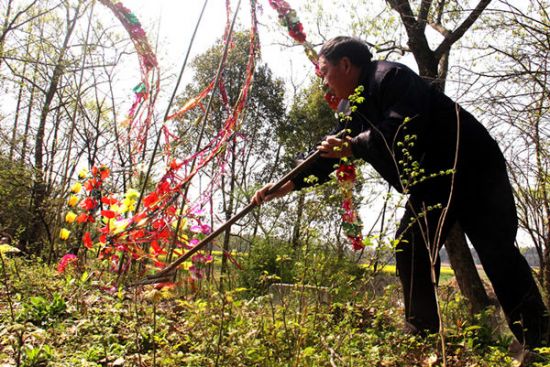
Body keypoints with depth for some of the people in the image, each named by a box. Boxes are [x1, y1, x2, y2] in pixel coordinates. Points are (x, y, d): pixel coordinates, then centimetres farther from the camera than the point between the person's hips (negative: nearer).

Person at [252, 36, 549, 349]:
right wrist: (288, 185, 8)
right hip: (431, 184, 9)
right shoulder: (355, 107, 11)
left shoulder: (390, 77, -16)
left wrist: (354, 146, -23)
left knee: (496, 251, -8)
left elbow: (402, 127, -33)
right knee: (410, 248, 0)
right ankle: (422, 333, 9)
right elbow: (330, 153, 14)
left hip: (472, 169, -8)